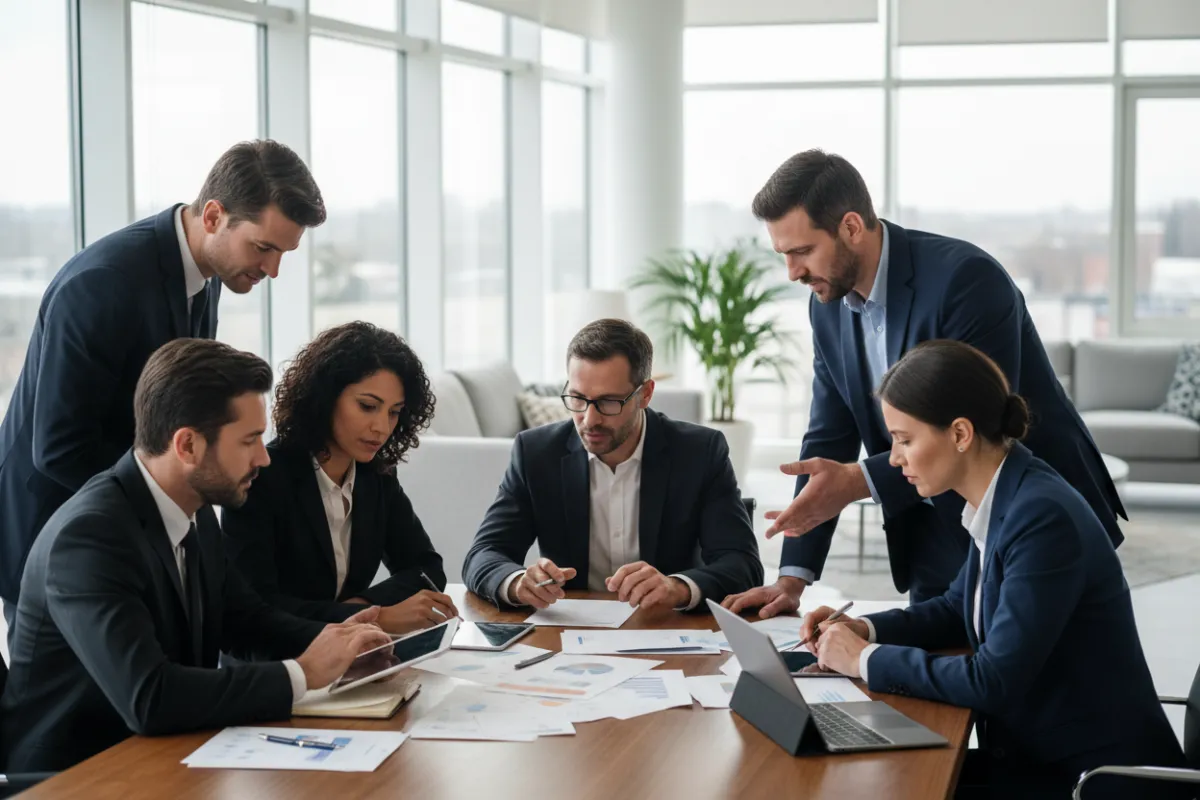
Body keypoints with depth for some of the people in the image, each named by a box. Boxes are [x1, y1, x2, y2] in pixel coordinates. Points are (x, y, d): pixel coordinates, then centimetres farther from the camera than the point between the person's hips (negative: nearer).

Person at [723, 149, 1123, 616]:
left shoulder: (965, 277, -23)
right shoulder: (829, 305, 0)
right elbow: (829, 438, 3)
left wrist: (861, 481, -33)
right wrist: (792, 578, -4)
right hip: (941, 543, 6)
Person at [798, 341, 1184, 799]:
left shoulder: (1043, 518, -24)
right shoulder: (997, 501, 3)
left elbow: (993, 682, -26)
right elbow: (958, 609, 20)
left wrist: (866, 659, -15)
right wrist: (864, 630, 4)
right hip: (1036, 755, 8)